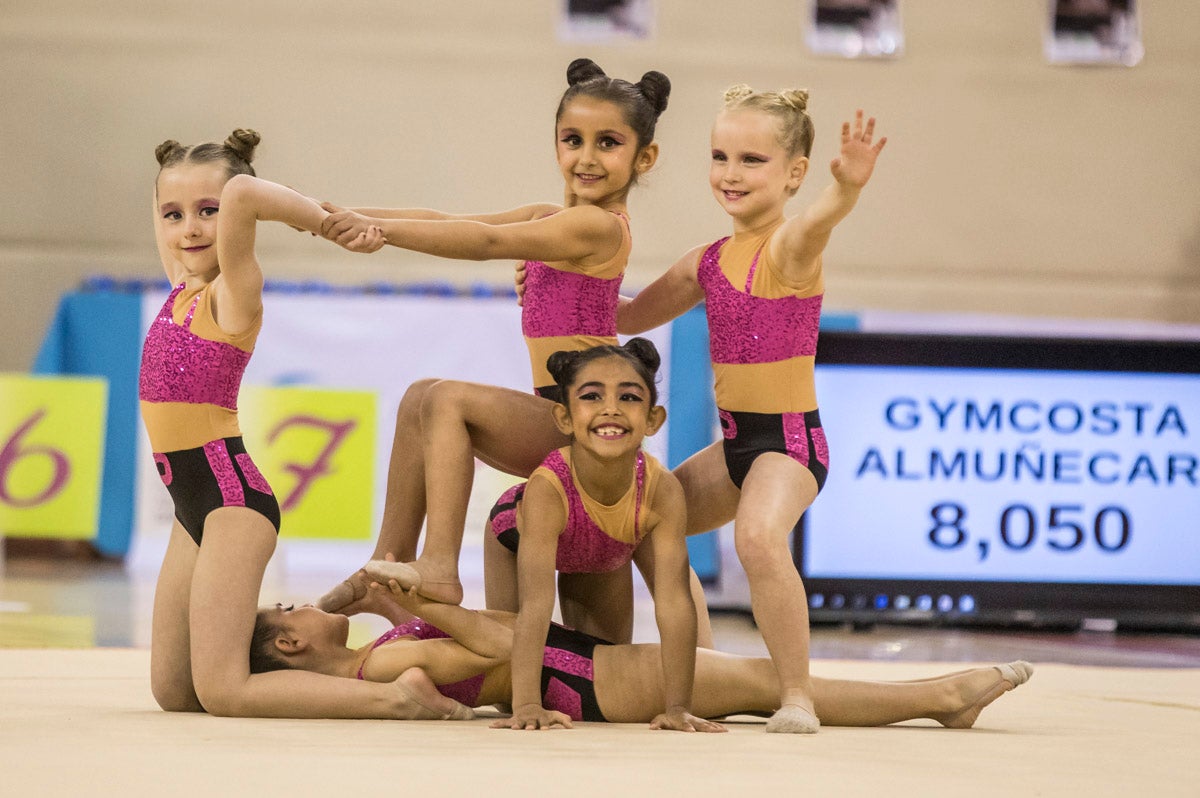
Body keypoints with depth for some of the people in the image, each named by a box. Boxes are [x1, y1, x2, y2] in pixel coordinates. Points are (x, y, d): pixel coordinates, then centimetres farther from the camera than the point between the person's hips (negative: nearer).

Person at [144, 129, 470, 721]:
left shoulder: (234, 294, -12)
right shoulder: (182, 289, 11)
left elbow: (242, 193, -30)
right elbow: (168, 226, 32)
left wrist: (332, 223, -23)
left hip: (232, 495, -9)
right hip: (193, 502, 9)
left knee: (220, 692, -15)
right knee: (171, 692, 12)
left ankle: (399, 697, -10)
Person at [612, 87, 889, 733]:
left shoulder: (788, 248, -14)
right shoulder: (707, 263, 9)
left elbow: (816, 221, -40)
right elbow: (627, 318, 24)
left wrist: (847, 187, -63)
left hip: (790, 438, -9)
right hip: (734, 441, 9)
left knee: (757, 535, -35)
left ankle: (797, 695, -24)